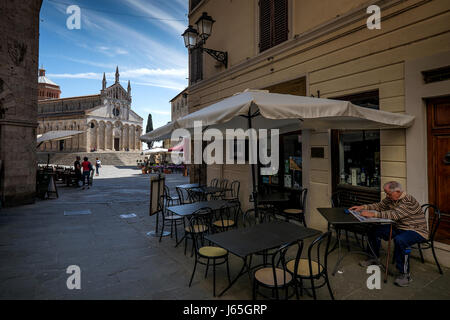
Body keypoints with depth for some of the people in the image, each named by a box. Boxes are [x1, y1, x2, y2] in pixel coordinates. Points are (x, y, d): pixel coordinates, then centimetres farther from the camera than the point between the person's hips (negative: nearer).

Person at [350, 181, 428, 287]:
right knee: (374, 230, 0)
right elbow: (379, 206, 11)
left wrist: (373, 214, -39)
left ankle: (405, 274, -21)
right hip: (398, 227, 9)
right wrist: (363, 207, -3)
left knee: (399, 240, -37)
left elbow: (394, 215, -36)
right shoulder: (390, 198, 0)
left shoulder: (408, 201, -26)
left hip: (416, 231, -9)